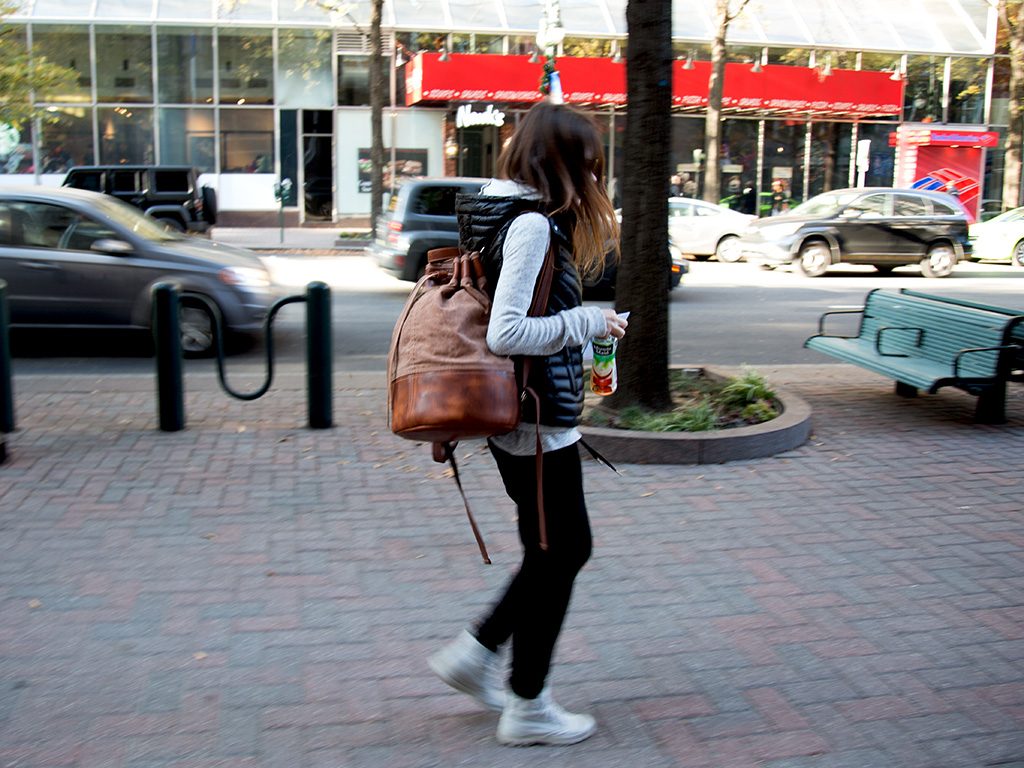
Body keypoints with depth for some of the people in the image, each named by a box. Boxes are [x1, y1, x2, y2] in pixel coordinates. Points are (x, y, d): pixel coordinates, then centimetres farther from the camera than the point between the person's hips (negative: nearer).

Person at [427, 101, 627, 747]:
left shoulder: (501, 213, 11)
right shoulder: (531, 223, -19)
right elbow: (505, 333, -27)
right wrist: (589, 322, -16)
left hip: (519, 419, 10)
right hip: (538, 421, -10)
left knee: (563, 548, 20)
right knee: (558, 554, 5)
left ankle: (475, 653, 27)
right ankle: (528, 707, 21)